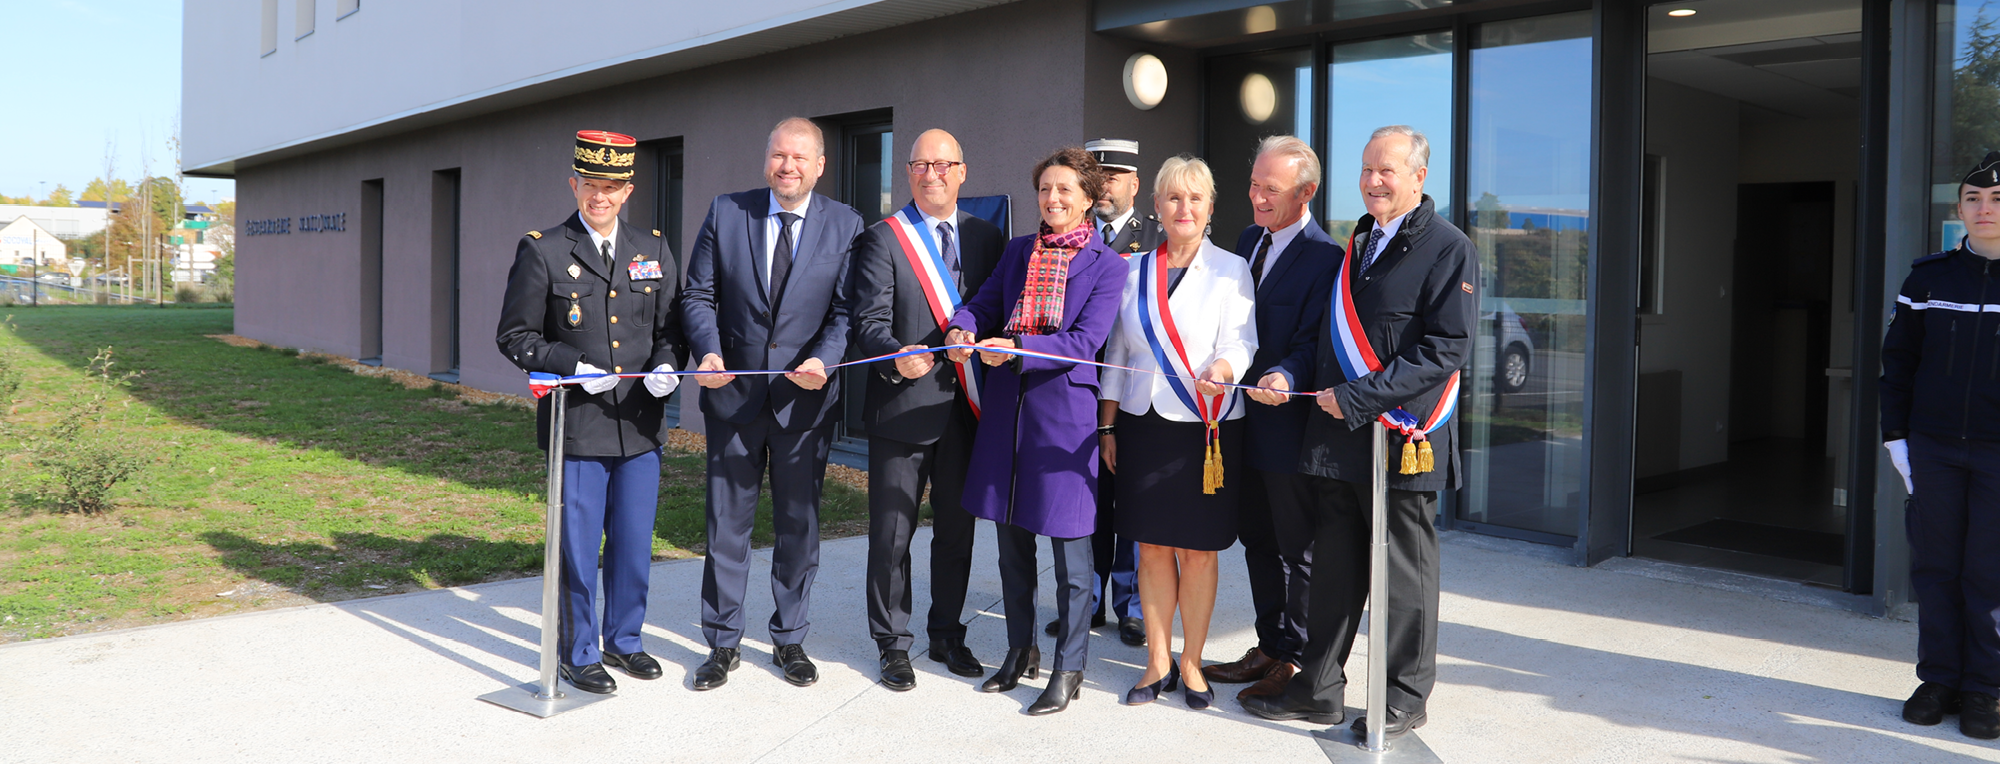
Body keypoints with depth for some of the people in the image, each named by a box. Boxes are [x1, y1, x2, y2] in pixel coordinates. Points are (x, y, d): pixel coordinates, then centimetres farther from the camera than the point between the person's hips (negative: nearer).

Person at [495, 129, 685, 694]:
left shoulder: (655, 251, 9)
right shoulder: (541, 252, -2)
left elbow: (671, 326, 14)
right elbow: (515, 337, -1)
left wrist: (665, 366, -7)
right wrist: (573, 366, -15)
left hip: (641, 424, 4)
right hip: (577, 425, -4)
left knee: (634, 542, 13)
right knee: (578, 545, 5)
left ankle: (624, 639, 32)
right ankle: (578, 653, 21)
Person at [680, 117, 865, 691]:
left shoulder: (845, 226, -1)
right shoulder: (726, 213, 1)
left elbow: (847, 310, -5)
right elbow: (699, 295, 2)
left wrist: (824, 360, -22)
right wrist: (709, 351, -16)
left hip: (806, 398, 0)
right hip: (734, 393, 1)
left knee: (799, 525, 10)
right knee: (727, 524, 8)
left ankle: (790, 640, 26)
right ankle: (723, 644, 20)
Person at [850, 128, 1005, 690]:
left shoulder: (987, 239, 10)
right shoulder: (883, 239, -2)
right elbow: (870, 322, -11)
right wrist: (897, 356, -31)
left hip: (966, 409, 4)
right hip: (903, 410, -4)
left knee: (957, 529, 14)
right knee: (892, 533, 3)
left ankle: (947, 636, 30)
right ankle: (893, 645, 18)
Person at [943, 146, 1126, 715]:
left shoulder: (1106, 265, -4)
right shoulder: (1018, 251, 13)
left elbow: (1085, 341, -13)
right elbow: (984, 301, 8)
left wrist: (1017, 348, -24)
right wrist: (962, 328, -15)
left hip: (1065, 410, -5)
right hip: (1007, 406, 5)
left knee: (1069, 549, 0)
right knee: (1012, 540, 14)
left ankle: (1069, 670, 12)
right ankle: (1020, 652, 30)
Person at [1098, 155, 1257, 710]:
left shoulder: (1230, 270, 1)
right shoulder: (1135, 270, 11)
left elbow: (1240, 342, -9)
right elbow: (1117, 353, 13)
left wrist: (1220, 369, -32)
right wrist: (1107, 425, 9)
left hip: (1206, 428, -3)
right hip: (1143, 425, 3)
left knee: (1197, 550, 4)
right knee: (1152, 547, 7)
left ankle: (1191, 663, 17)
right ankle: (1157, 662, 18)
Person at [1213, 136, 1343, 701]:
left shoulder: (1324, 258, -17)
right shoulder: (1249, 241, 10)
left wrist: (1276, 381, -33)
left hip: (1289, 423, -8)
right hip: (1247, 421, 8)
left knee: (1298, 549, 6)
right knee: (1257, 541, 18)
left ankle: (1296, 663, 20)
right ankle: (1270, 648, 32)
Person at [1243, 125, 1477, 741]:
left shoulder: (1448, 250, -7)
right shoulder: (1356, 244, 15)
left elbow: (1445, 349, -15)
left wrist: (1358, 396, -18)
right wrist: (1290, 373, -1)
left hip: (1402, 437, -6)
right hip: (1335, 436, 7)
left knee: (1404, 572, 6)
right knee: (1333, 567, 14)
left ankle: (1404, 699, 20)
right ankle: (1319, 688, 25)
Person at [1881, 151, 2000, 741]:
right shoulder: (1929, 278, 5)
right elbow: (1898, 361, 10)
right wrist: (1896, 436, 4)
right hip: (1932, 447, 2)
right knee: (1935, 566, 7)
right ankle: (1938, 678, 17)